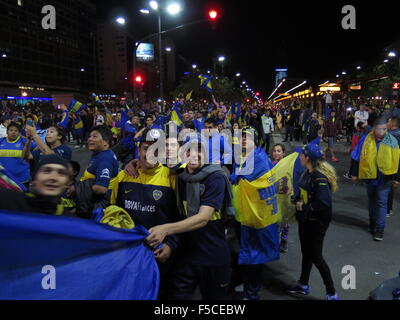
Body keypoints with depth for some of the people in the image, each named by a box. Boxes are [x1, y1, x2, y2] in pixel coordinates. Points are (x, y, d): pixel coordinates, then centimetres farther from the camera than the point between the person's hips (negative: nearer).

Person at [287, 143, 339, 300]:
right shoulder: (308, 173, 3)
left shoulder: (320, 177, -25)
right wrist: (297, 199, 1)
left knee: (316, 257, 2)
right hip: (305, 219, 9)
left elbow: (324, 202, -32)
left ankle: (332, 294, 18)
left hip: (317, 222, -9)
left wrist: (304, 207, -21)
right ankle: (303, 284, 39)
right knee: (306, 252, 21)